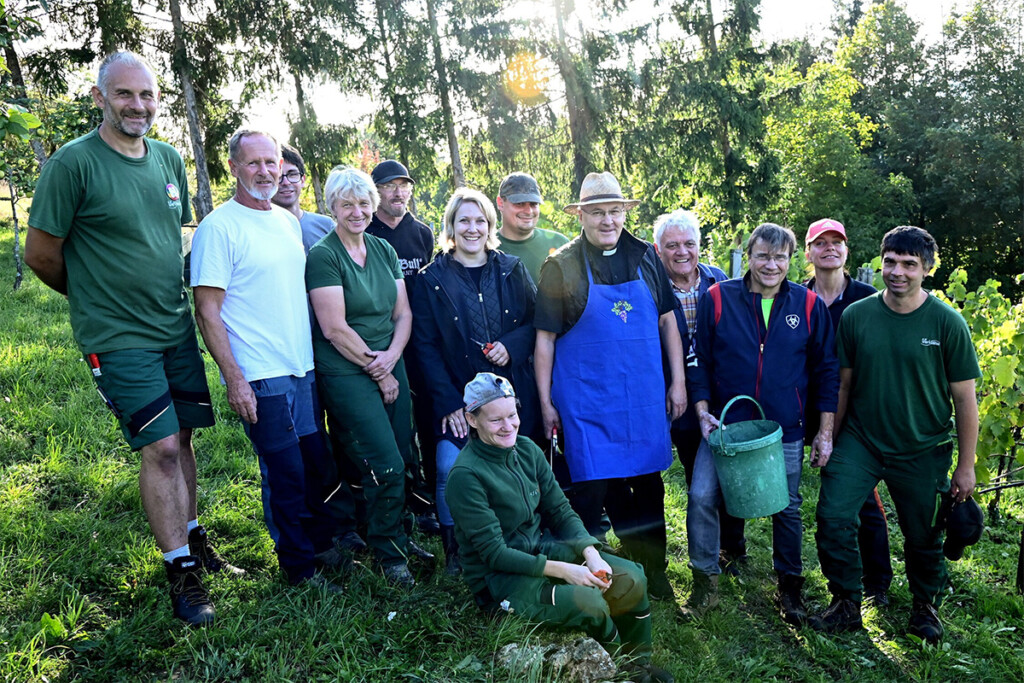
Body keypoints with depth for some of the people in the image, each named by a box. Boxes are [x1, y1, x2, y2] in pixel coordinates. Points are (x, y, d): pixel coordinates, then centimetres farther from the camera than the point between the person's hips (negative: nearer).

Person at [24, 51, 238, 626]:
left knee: (182, 436, 12)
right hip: (118, 337, -6)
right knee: (160, 448, -5)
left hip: (177, 327, 6)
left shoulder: (170, 159, 7)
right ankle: (182, 573, 8)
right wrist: (95, 296, 7)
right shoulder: (74, 163, -12)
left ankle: (193, 540, 28)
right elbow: (41, 254, -6)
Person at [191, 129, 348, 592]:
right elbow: (207, 312, -12)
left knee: (316, 463, 15)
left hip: (304, 368, 7)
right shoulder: (219, 227, -10)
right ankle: (299, 567, 20)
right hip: (259, 377, -7)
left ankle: (320, 544, 34)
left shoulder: (289, 221, 12)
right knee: (286, 474, 2)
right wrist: (233, 378, -17)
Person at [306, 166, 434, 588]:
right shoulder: (322, 256, -8)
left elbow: (403, 313, 10)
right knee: (386, 466, -6)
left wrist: (391, 357, -7)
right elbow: (334, 328, -13)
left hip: (390, 366, 6)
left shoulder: (384, 250, 11)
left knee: (399, 459, 7)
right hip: (346, 374, -6)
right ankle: (388, 553, 16)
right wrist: (376, 373, -8)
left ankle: (395, 536, 29)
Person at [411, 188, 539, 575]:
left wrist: (512, 346, -10)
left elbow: (536, 321, 11)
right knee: (450, 470, -15)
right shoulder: (431, 279, 2)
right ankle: (454, 553, 6)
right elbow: (426, 346, -1)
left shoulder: (512, 270, 9)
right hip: (458, 396, -2)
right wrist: (448, 403, -10)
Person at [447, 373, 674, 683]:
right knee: (589, 603, -26)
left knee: (631, 579, -8)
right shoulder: (466, 475, -22)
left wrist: (591, 555, -15)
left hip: (542, 547, 7)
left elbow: (561, 511, 2)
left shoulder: (526, 449, -2)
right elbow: (495, 554, -20)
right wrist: (562, 570, -23)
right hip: (498, 575, -6)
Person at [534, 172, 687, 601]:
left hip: (646, 401, 4)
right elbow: (545, 340, -4)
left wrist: (678, 382, 8)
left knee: (648, 488, 14)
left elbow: (667, 321, 12)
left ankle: (653, 575, 32)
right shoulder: (560, 267, -5)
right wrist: (546, 404, -6)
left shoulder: (645, 257, 7)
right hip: (588, 404, -4)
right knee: (593, 490, 0)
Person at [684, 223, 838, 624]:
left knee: (787, 508, 12)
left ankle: (789, 586, 34)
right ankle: (705, 584, 11)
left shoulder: (809, 305, 1)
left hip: (785, 430, 1)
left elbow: (826, 370, 5)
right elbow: (700, 361, 2)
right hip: (725, 425, 0)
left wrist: (825, 431, 2)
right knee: (701, 497, -9)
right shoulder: (717, 299, -2)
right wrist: (703, 411, -8)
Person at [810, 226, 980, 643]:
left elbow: (964, 398, -4)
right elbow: (842, 384, 4)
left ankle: (925, 607, 40)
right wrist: (829, 440, 6)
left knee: (923, 537, 12)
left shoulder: (947, 323, -9)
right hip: (860, 441, 1)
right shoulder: (855, 316, -5)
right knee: (833, 515, -12)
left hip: (923, 451, -1)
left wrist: (966, 466, -3)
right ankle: (846, 605, 9)